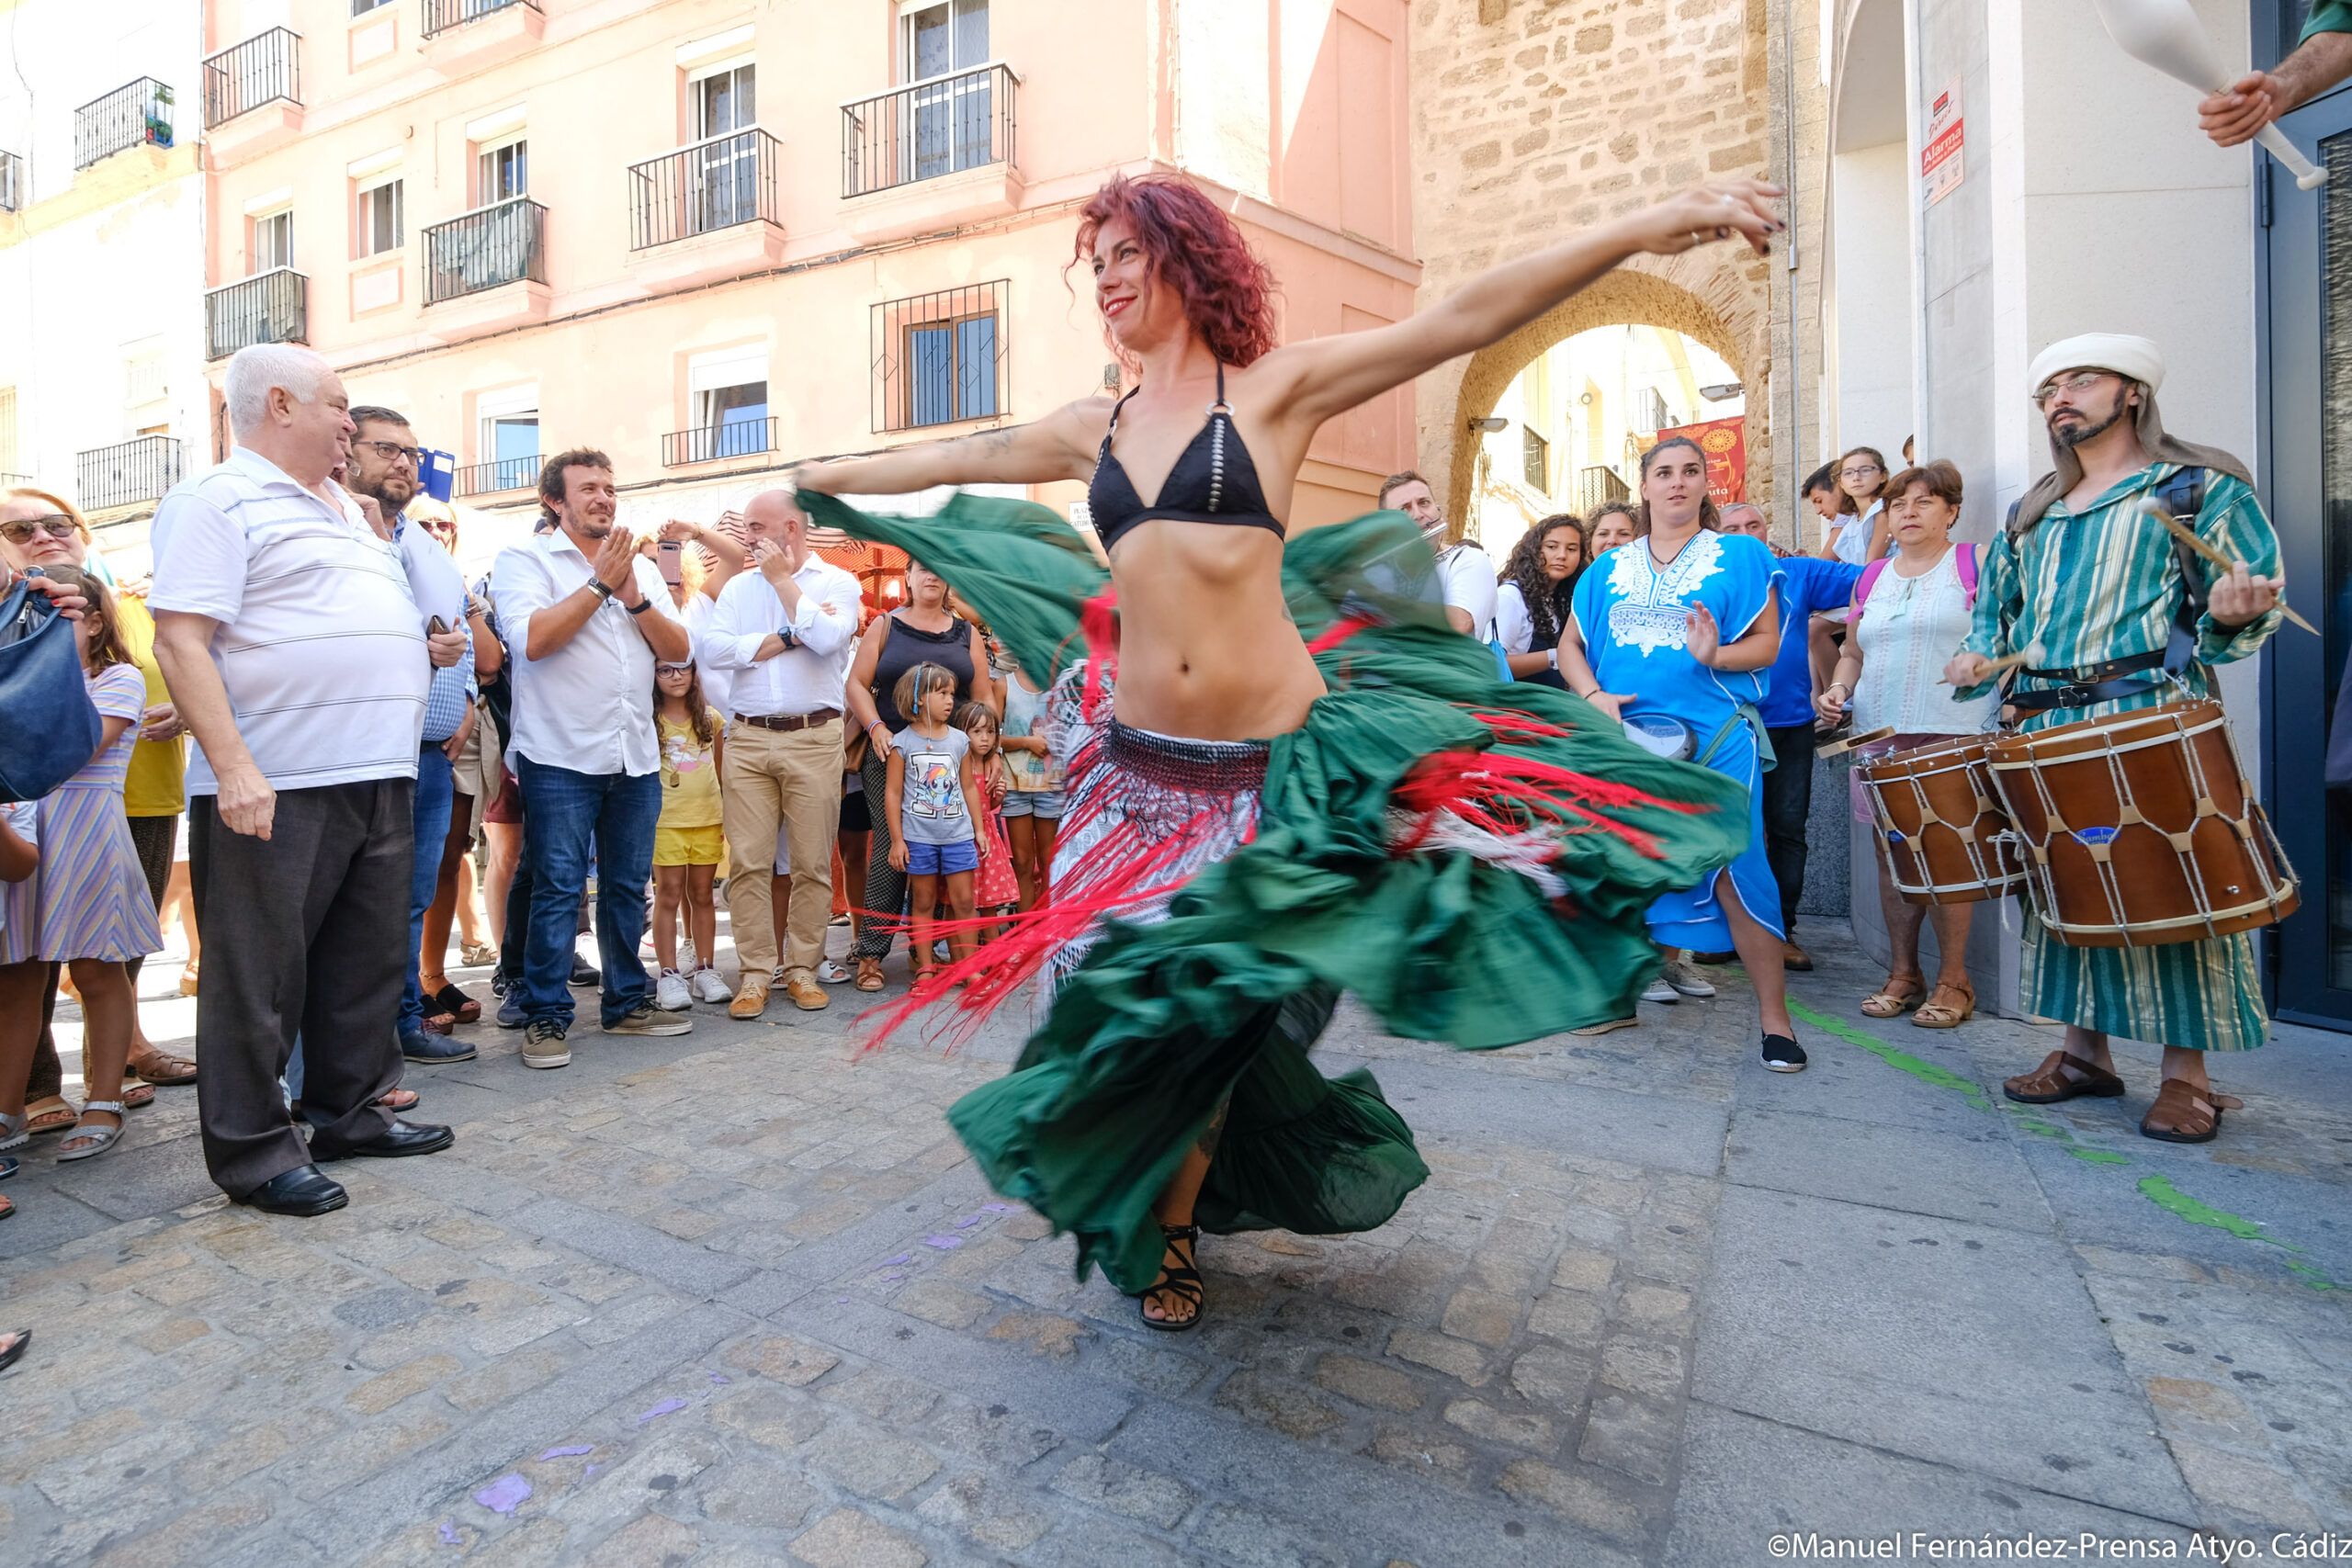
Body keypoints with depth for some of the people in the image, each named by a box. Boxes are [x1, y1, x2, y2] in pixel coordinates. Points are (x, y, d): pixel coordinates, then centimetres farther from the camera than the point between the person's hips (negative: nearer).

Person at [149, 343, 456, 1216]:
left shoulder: (346, 511, 21)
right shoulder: (216, 501, -5)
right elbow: (180, 641, -15)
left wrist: (427, 648, 13)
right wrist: (234, 769, -23)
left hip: (379, 780, 8)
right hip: (274, 788, -8)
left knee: (368, 960, 14)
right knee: (259, 976, 2)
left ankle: (352, 1112, 28)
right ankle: (253, 1153, 13)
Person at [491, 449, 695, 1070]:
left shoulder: (642, 568, 15)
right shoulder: (523, 559, 0)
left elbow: (680, 649, 6)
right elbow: (532, 640, -17)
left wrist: (634, 596, -8)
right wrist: (600, 582, -12)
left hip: (636, 757, 5)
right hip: (561, 757, -5)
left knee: (627, 888, 11)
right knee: (558, 891, -3)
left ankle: (627, 1002, 23)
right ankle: (545, 1017, 9)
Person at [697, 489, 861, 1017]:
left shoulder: (837, 582, 6)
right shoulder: (739, 586, 15)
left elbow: (827, 638, -15)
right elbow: (712, 648, -1)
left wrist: (783, 579, -4)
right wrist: (788, 637, -7)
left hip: (814, 739, -2)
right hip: (748, 737, 3)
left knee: (813, 864, 2)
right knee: (748, 863, 0)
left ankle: (803, 969, 14)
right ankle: (755, 973, 10)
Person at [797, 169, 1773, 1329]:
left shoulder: (1276, 388, 0)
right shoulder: (1093, 430, 13)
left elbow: (1464, 320, -8)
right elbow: (956, 460, 25)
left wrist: (1646, 227, -17)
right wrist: (830, 479, 35)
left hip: (1270, 763, -4)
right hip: (1140, 761, 4)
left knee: (1210, 996, 7)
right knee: (1122, 988, 9)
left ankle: (1172, 1227, 33)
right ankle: (1147, 1209, 38)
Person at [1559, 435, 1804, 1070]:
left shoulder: (1740, 556, 7)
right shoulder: (1609, 569, 14)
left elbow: (1767, 643, 2)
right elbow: (1570, 644, 11)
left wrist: (1715, 656, -19)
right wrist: (1593, 696, -7)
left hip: (1714, 738, -2)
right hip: (1625, 737, 3)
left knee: (1732, 870, -8)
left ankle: (1775, 1018, 5)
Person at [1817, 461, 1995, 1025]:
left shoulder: (1977, 563, 4)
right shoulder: (1871, 578, 16)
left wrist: (2009, 703, -14)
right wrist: (1839, 688, 3)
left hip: (1953, 735, -4)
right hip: (1880, 736, 5)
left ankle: (1953, 981, 7)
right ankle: (1902, 972, 16)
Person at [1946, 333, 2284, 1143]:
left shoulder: (2198, 487, 5)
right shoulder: (2033, 513, 20)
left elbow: (2255, 600, 1)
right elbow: (1997, 606, 24)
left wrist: (2231, 613, -22)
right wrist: (1978, 657, 4)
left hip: (2154, 720, -5)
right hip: (2048, 733, 5)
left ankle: (2187, 1073, 6)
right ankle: (2086, 1048, 19)